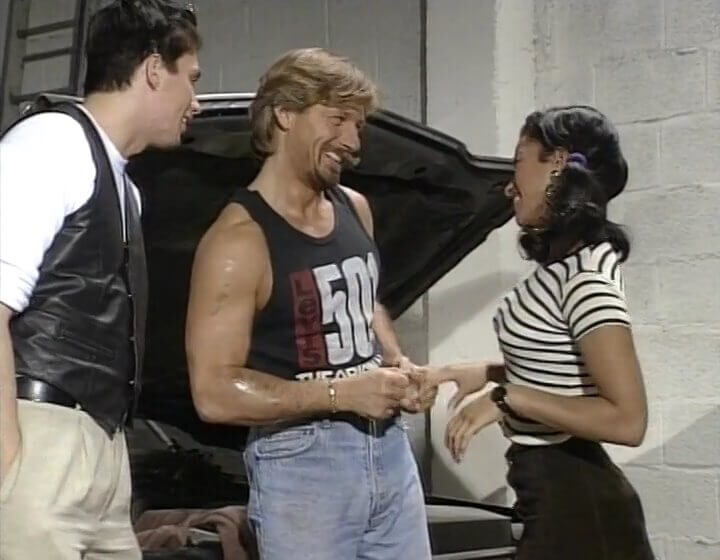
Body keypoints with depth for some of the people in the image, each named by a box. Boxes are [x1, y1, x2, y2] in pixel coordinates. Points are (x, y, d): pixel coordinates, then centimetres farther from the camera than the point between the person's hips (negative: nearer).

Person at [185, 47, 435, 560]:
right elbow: (214, 393, -18)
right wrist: (341, 392, -20)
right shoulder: (239, 239, -15)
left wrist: (400, 364, 7)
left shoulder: (356, 209, 9)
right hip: (300, 459, -7)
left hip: (389, 446, 7)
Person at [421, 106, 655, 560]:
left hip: (577, 507, -9)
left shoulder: (586, 276, -21)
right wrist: (489, 373, 9)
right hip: (557, 497, 9)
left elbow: (628, 420, -25)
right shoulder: (564, 264, 9)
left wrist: (507, 398, -23)